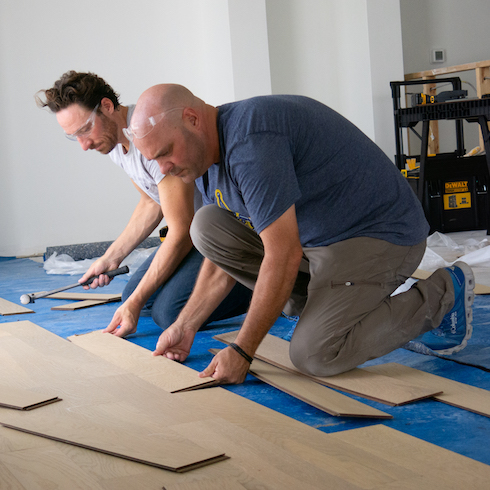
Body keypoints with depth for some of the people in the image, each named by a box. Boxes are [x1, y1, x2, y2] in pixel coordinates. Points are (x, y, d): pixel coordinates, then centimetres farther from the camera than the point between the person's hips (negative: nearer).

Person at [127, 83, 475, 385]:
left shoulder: (250, 140, -27)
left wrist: (241, 351, -22)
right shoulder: (207, 159, 5)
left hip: (380, 234, -9)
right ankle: (323, 303, 6)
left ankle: (441, 297, -2)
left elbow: (284, 256, -28)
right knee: (208, 226, -2)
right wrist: (185, 326, 9)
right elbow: (225, 250, 15)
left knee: (314, 355, -22)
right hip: (313, 235, 9)